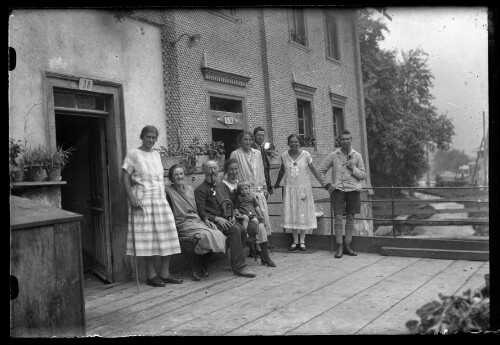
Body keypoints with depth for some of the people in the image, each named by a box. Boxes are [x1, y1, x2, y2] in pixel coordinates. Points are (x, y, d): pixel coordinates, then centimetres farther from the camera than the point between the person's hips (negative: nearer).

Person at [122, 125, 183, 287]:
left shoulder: (156, 154, 16)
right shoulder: (133, 154, -1)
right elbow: (125, 177, -5)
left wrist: (164, 196, 14)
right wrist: (132, 199, -15)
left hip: (160, 199, 6)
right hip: (143, 201, -6)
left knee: (167, 236, 1)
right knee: (147, 237, -5)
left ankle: (165, 273, 10)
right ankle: (151, 275, 6)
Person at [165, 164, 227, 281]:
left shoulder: (190, 188, 19)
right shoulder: (168, 191, 0)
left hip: (196, 220, 6)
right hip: (182, 223, -6)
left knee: (218, 235, -21)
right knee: (205, 235, -32)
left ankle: (204, 267, -6)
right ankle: (195, 270, -16)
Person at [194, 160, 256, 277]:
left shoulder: (220, 185, 22)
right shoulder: (200, 190, -1)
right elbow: (201, 212, -8)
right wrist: (217, 219, -20)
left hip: (225, 219, 7)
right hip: (213, 222, -7)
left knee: (245, 230, -18)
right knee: (235, 230, -30)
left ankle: (236, 263, -6)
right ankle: (239, 266, -27)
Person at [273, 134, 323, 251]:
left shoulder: (305, 155, -5)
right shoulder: (284, 156, 0)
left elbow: (313, 170, 1)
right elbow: (282, 171, 14)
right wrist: (276, 184, 23)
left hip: (303, 188, -1)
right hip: (289, 188, 1)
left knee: (303, 213, 4)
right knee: (291, 214, 2)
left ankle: (302, 241, 16)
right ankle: (295, 240, 15)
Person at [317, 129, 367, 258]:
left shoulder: (357, 156, 8)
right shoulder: (333, 156, 4)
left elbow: (363, 175, 8)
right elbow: (320, 171, 8)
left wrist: (353, 168, -9)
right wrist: (326, 185, 1)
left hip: (353, 189, 2)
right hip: (338, 189, -2)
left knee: (350, 217, 5)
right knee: (338, 217, -8)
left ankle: (347, 246, 14)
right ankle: (339, 247, -2)